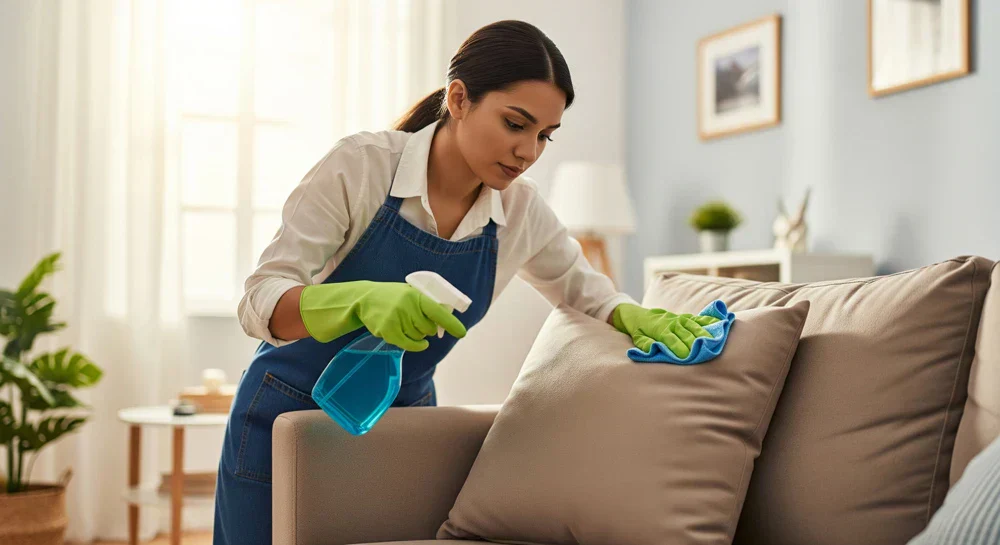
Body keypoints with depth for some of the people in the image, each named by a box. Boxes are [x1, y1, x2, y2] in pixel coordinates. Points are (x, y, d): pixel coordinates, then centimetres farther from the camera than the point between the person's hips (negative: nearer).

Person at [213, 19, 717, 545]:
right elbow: (260, 301, -24)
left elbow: (579, 286, 12)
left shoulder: (521, 210, -8)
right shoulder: (359, 165, -21)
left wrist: (632, 315, -11)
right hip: (288, 419, -3)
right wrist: (364, 299, -44)